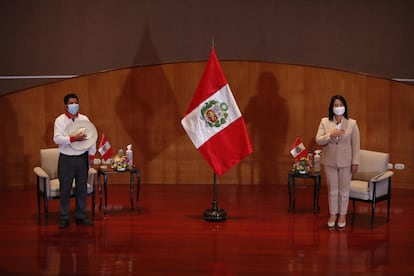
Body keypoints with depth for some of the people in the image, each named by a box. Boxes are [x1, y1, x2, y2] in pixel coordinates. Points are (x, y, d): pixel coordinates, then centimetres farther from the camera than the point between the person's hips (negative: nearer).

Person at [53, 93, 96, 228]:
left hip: (82, 158, 3)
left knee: (82, 188, 9)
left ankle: (81, 216, 19)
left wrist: (92, 154, 0)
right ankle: (64, 218, 12)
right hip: (66, 159, -3)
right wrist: (73, 138, -25)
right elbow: (57, 139, -14)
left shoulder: (84, 119, 6)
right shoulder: (60, 120, -3)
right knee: (65, 189, 2)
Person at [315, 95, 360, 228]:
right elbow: (318, 140, -7)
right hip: (329, 162, 1)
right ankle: (333, 214, 25)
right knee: (332, 190, 12)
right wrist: (331, 135, -22)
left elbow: (356, 145, -4)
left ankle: (342, 215, 24)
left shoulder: (352, 123, -4)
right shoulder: (324, 122, -1)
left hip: (345, 162, -1)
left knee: (344, 191, 9)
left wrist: (355, 162, -7)